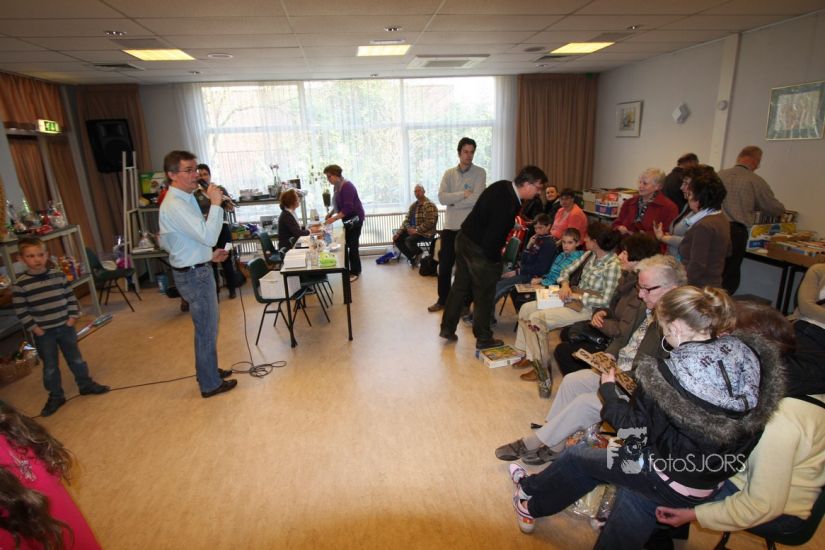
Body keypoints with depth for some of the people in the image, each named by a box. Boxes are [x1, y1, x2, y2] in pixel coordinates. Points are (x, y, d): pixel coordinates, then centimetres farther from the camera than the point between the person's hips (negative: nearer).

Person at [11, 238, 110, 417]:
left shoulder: (58, 275, -4)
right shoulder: (20, 285, -11)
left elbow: (71, 297, 3)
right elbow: (21, 311, -8)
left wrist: (73, 317, -5)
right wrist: (34, 328, -11)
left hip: (65, 326, 2)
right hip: (43, 332, -2)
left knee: (76, 359, 14)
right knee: (50, 366, 10)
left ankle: (86, 384, 30)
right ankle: (55, 396, 25)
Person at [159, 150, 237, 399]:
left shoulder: (183, 199, 11)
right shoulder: (176, 205, -23)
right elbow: (209, 236, -30)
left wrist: (209, 254, 14)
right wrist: (216, 203, -26)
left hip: (195, 270, 11)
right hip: (194, 275, -11)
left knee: (206, 326, 23)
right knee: (206, 330, 2)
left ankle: (208, 370, 40)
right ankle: (210, 384, 16)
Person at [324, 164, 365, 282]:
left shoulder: (347, 186, -21)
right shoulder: (336, 186, 6)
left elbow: (348, 207, -27)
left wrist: (334, 218, -29)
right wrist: (331, 213, 6)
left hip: (355, 218, -9)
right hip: (347, 219, 9)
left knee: (353, 245, -6)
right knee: (348, 244, 9)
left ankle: (355, 272, 3)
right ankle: (353, 269, 18)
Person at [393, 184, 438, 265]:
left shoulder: (429, 205, -14)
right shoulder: (413, 205, 12)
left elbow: (430, 222, -22)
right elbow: (406, 220, 12)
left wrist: (416, 230, -22)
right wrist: (398, 232, 0)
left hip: (425, 232, -8)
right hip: (411, 230, 8)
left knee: (409, 240, -31)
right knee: (397, 238, -6)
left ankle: (419, 253, 3)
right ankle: (413, 257, 4)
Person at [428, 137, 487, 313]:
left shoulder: (479, 173, -2)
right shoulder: (449, 174, 6)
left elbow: (476, 198, -16)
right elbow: (442, 198, -8)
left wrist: (453, 201, -10)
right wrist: (464, 194, -16)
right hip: (450, 227, 3)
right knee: (444, 266, 11)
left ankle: (465, 302, 22)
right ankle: (442, 300, 27)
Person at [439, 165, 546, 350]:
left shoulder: (503, 186, 0)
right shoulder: (507, 205, -29)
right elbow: (492, 239, -27)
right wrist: (496, 260, -9)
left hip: (464, 239, 9)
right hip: (478, 249, -9)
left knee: (460, 286, 19)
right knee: (484, 294, 8)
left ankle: (447, 328, 32)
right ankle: (483, 338, 24)